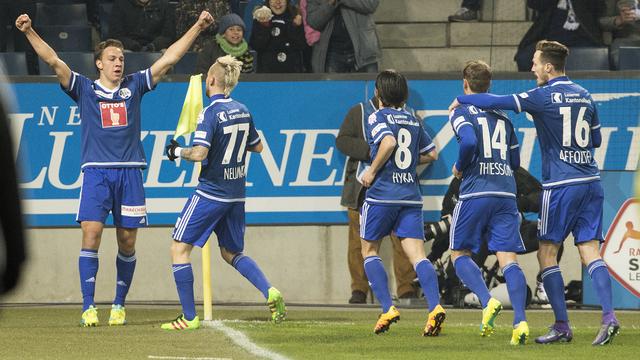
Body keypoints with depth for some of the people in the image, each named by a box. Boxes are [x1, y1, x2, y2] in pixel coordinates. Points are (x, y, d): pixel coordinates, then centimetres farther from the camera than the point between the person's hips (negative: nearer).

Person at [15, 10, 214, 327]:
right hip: (96, 171, -2)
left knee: (127, 241, 3)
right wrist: (29, 32, -14)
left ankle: (119, 306, 15)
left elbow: (169, 59, 12)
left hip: (129, 172, 2)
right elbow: (53, 61, -2)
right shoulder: (84, 89, 7)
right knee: (91, 235, -12)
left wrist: (197, 28, 9)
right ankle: (88, 307, -10)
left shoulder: (134, 86, 13)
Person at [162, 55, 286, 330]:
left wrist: (177, 151, -6)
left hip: (211, 192, -7)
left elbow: (199, 153, -25)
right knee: (231, 253, 21)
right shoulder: (242, 111, 6)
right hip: (236, 194, 7)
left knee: (179, 248, 2)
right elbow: (257, 146, 17)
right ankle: (270, 292, -2)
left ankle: (189, 317, -3)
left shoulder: (210, 114, -16)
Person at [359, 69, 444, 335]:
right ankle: (435, 306, -24)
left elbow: (389, 142, -23)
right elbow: (431, 154, 22)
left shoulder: (378, 117, -4)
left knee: (369, 250, 12)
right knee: (417, 255, -4)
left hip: (382, 194, -5)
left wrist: (372, 170, -12)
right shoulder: (413, 121, 15)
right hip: (411, 196, 5)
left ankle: (387, 308, 0)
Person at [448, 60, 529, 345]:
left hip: (475, 193, -4)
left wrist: (460, 168, -2)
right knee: (508, 259, -2)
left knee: (459, 253, 11)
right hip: (506, 193, 4)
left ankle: (487, 301, -13)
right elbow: (515, 161, 20)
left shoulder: (461, 113, 1)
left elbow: (469, 142, -20)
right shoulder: (502, 115, 18)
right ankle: (520, 321, -17)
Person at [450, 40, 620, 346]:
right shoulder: (584, 96, 11)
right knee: (590, 251, 2)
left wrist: (461, 100, 5)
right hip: (590, 182, 6)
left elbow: (497, 103, -10)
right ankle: (608, 317, -15)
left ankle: (562, 326, 0)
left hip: (560, 185, -6)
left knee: (546, 253, 4)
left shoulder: (544, 97, -9)